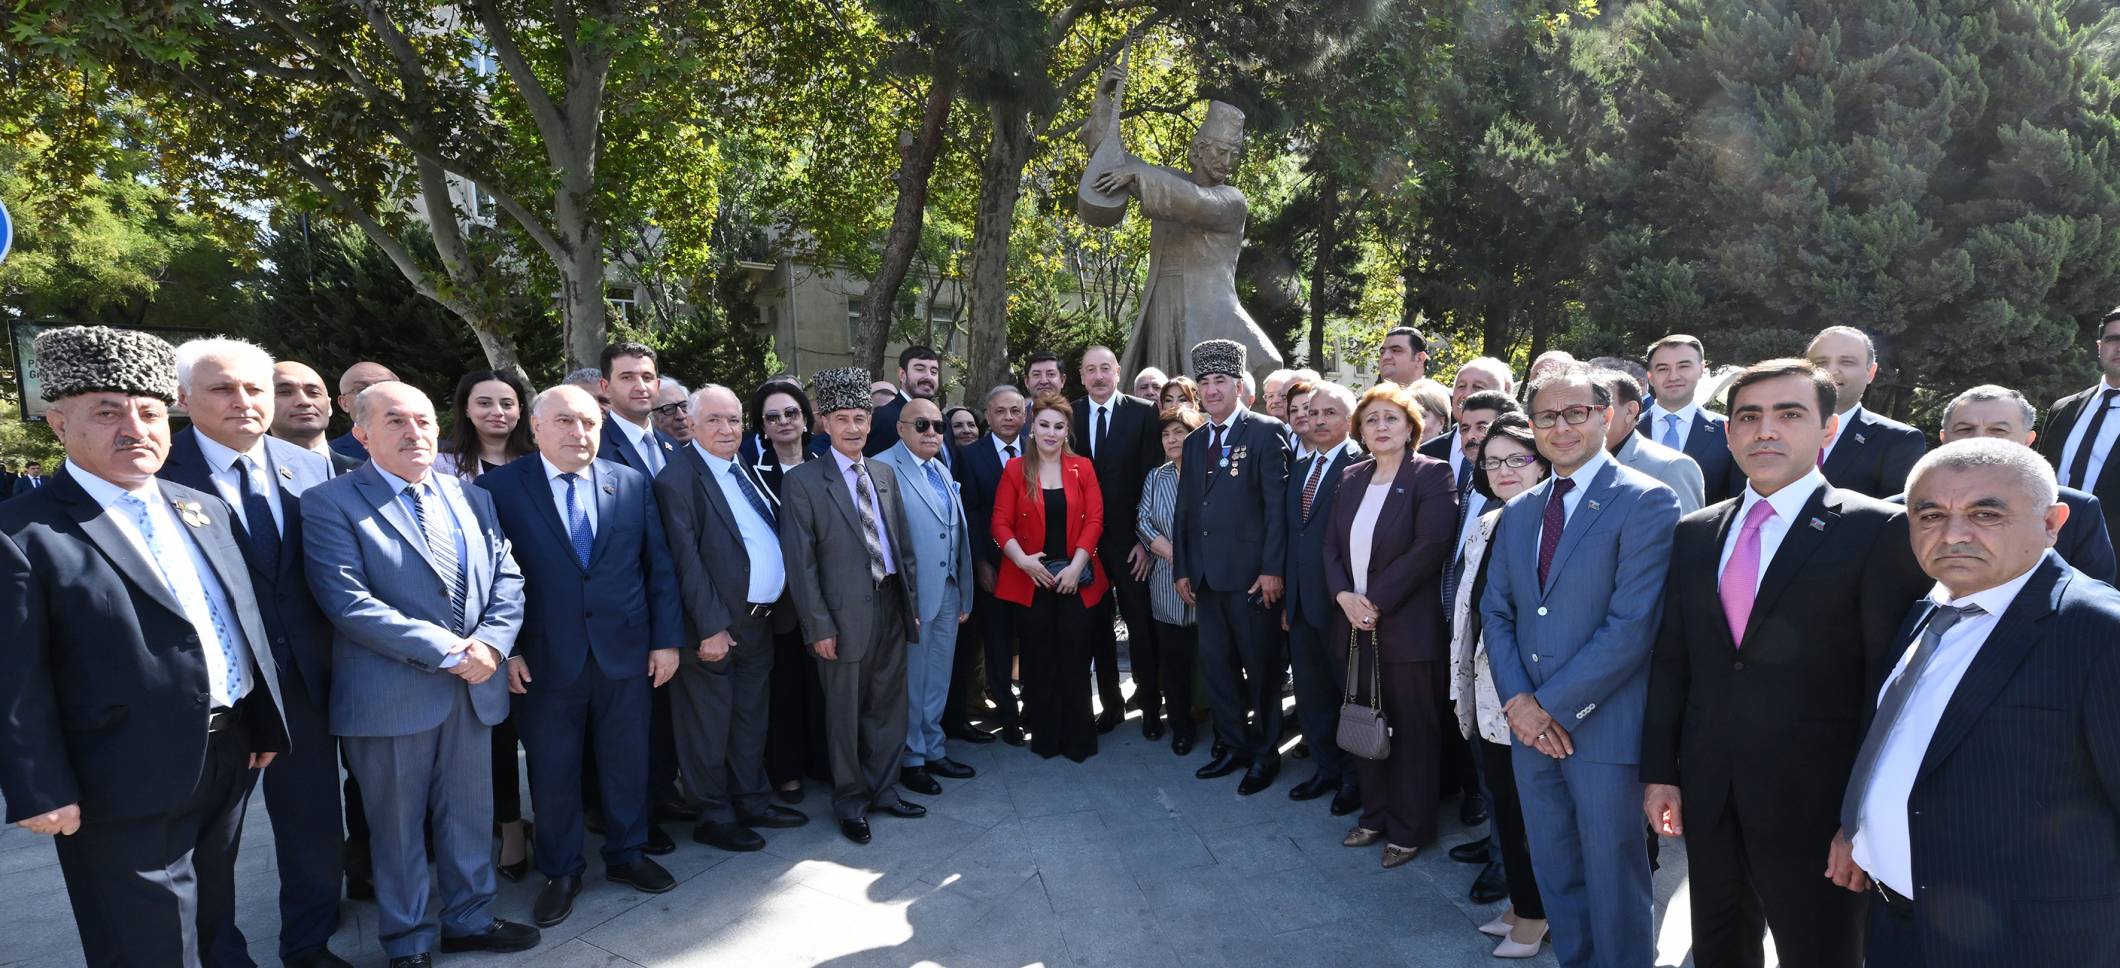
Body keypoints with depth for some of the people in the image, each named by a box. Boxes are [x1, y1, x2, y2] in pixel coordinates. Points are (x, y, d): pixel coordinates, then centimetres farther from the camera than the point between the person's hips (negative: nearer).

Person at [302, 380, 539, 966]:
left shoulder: (473, 498, 11)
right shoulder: (331, 503, -8)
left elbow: (507, 578, 8)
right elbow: (347, 601, -17)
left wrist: (491, 642, -11)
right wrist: (445, 650, -19)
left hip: (474, 685, 5)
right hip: (391, 693, -5)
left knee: (471, 814, 15)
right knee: (397, 825, 11)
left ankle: (469, 919, 33)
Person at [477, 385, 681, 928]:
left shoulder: (632, 484, 3)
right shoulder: (498, 488, -4)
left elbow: (658, 566, 4)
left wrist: (667, 638, 1)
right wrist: (504, 649, -9)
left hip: (626, 653, 2)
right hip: (546, 659, -2)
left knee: (627, 761, 14)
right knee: (552, 771, 10)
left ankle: (626, 854, 33)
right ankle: (560, 872, 29)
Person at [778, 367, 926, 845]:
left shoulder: (886, 475, 10)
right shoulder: (802, 482, -8)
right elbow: (799, 563, -11)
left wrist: (910, 601, 11)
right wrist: (819, 626, -13)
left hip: (891, 607, 5)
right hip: (845, 615, -5)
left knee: (889, 705, 15)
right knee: (845, 713, 7)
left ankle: (884, 789, 31)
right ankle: (851, 801, 24)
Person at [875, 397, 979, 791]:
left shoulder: (942, 472, 14)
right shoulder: (884, 469, -12)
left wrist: (965, 596, 13)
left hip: (948, 593, 7)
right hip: (911, 596, -7)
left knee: (937, 681, 16)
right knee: (910, 682, 6)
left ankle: (932, 749, 30)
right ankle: (909, 759, 21)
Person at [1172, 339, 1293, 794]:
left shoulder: (1266, 432, -5)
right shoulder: (1194, 442, 14)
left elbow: (1277, 504, -11)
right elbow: (1185, 509, 15)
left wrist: (1272, 569, -16)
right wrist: (1183, 568, 9)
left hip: (1251, 573, -6)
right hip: (1206, 575, 6)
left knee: (1261, 667, 5)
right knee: (1215, 665, 12)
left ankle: (1265, 753, 19)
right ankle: (1233, 746, 26)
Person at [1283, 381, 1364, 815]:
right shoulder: (1299, 468, 12)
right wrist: (1287, 597, 12)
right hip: (1302, 601, 8)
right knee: (1310, 694, 16)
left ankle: (1356, 777, 23)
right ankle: (1327, 768, 32)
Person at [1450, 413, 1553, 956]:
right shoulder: (1482, 527, 10)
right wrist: (1461, 687, 16)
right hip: (1487, 693, 7)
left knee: (1530, 809, 6)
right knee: (1503, 802, 16)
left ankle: (1533, 915, 25)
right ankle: (1519, 904, 32)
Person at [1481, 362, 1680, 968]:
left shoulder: (1647, 502, -11)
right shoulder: (1519, 512, 11)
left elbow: (1632, 623, -18)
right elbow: (1496, 610, 10)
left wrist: (1555, 704, -15)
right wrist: (1516, 700, -6)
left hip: (1604, 728, -6)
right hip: (1532, 726, 6)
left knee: (1614, 880, 7)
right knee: (1556, 872, 17)